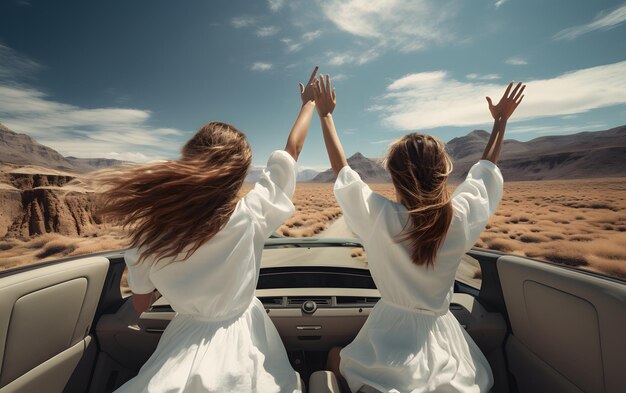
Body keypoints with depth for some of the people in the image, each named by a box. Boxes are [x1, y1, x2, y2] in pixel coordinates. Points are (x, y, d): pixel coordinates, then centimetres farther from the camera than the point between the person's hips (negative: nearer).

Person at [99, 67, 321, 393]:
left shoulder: (151, 234, -21)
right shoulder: (249, 217, -28)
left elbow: (141, 305, -3)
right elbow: (291, 152, -15)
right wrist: (310, 103, 0)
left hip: (184, 340, 2)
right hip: (238, 343, -1)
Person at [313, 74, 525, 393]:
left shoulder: (380, 218, -26)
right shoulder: (461, 217, -17)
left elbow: (341, 170, -13)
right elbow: (485, 170, 3)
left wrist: (325, 114, -2)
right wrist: (500, 120, 17)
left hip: (390, 330, -3)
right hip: (442, 336, 4)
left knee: (335, 359, 26)